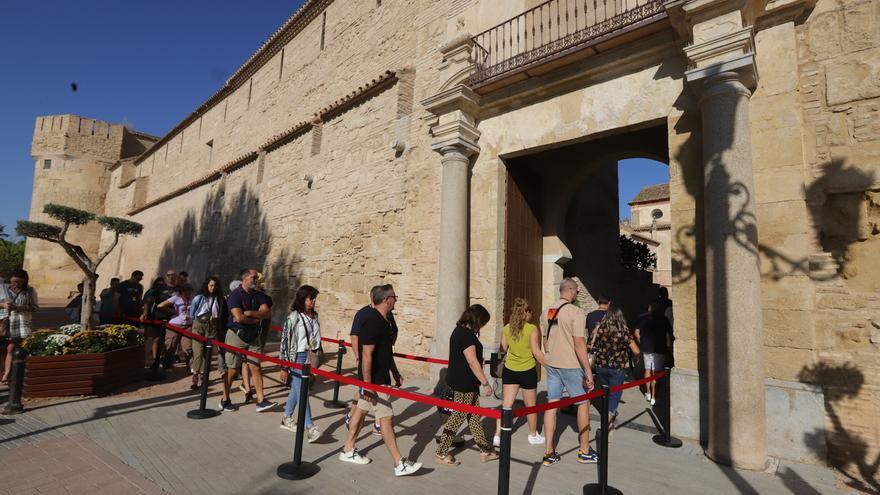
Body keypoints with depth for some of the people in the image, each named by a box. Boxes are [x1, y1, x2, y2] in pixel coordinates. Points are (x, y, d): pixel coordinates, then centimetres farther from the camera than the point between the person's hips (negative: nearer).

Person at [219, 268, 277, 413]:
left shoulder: (259, 295, 7)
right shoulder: (235, 294, -11)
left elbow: (266, 313, -7)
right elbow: (239, 317, -21)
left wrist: (249, 313, -18)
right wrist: (256, 319, -8)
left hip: (253, 336, 5)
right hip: (236, 335, -5)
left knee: (255, 367, 2)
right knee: (232, 370, 5)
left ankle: (261, 401, 3)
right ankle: (225, 400, 23)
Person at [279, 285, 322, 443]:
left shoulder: (314, 316, 7)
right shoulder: (293, 317, -13)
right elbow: (285, 340, -12)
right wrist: (285, 365, -12)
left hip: (310, 356, 7)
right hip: (297, 357, -7)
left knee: (296, 388, 18)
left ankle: (287, 418, 34)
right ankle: (309, 427, -8)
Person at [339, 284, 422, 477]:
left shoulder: (384, 320, 8)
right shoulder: (372, 322, -23)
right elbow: (367, 355, -25)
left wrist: (395, 372, 21)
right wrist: (367, 383, -24)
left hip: (381, 375, 10)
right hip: (374, 380, -10)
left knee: (361, 409, 18)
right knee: (386, 417, -4)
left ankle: (348, 451, 32)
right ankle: (399, 464, 4)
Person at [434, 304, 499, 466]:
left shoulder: (459, 330, 10)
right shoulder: (467, 335, -21)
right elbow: (472, 362, -23)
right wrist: (485, 383, -17)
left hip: (464, 382, 10)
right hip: (464, 384, -10)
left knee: (474, 415, 16)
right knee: (458, 416, 1)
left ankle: (485, 451, 27)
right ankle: (441, 453, 13)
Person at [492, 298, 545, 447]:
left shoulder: (506, 328, -1)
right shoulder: (532, 329, -14)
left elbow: (503, 349, 6)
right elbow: (536, 352, -17)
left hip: (509, 370, 3)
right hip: (528, 371, -3)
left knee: (506, 404, 8)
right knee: (530, 405, 15)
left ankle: (497, 436, 2)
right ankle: (533, 436, 31)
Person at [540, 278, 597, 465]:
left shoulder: (546, 312, 7)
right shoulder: (576, 312, -14)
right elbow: (579, 344, -19)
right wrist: (588, 371, -15)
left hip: (551, 364, 6)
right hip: (571, 365, -6)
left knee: (551, 405, 8)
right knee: (583, 403, 11)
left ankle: (549, 453, 12)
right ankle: (585, 451, 22)